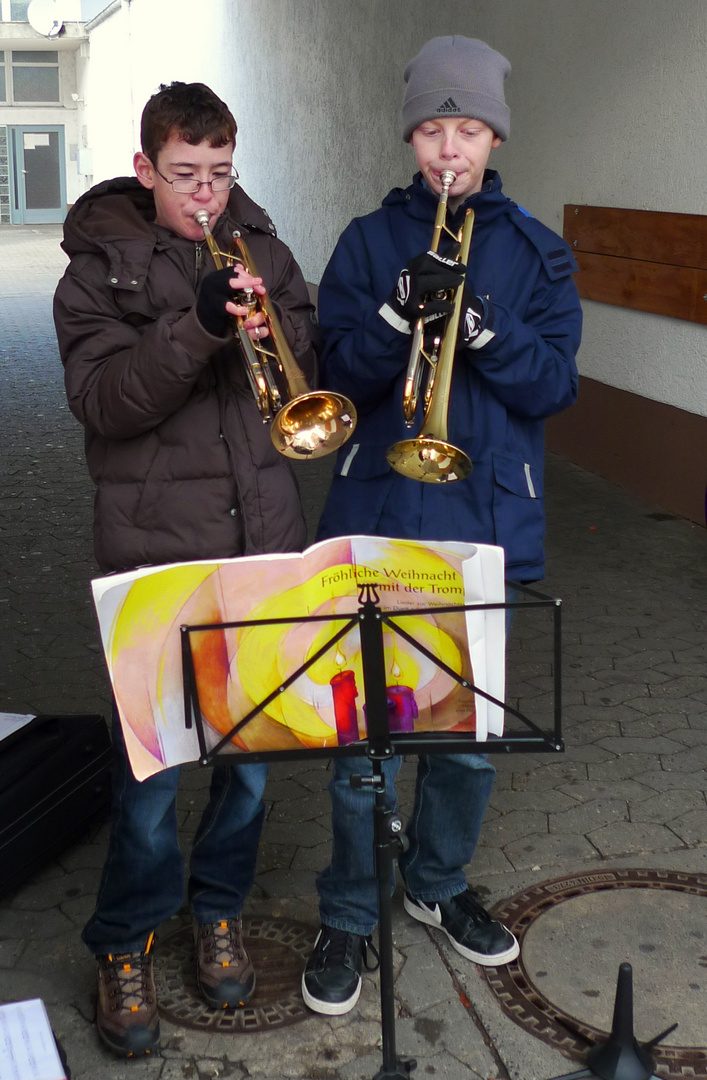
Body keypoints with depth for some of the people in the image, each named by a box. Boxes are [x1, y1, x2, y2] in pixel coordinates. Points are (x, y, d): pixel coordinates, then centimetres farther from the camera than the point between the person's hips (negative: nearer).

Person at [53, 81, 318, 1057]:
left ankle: (219, 908, 33)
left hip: (262, 536, 4)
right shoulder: (102, 264, -1)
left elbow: (318, 364, 7)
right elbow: (101, 400, -13)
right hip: (156, 544, -3)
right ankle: (126, 942, 21)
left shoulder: (260, 245, 9)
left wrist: (275, 329, -15)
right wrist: (198, 325, -26)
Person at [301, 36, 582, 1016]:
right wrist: (402, 313, -22)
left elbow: (552, 385, -5)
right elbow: (338, 375, -4)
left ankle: (438, 881, 37)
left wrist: (478, 321, -21)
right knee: (366, 731, 3)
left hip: (490, 525, 1)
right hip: (378, 520, -1)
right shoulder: (370, 242, 4)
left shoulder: (537, 253, 5)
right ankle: (350, 914, 23)